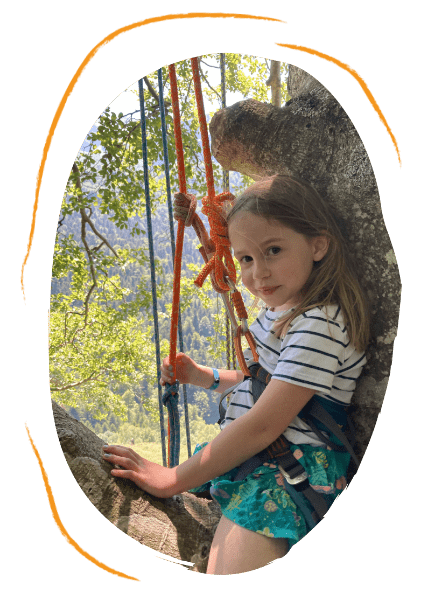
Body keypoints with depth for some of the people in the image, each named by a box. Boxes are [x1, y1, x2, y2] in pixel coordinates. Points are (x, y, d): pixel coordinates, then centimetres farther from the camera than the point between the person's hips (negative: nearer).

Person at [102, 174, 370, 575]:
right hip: (248, 460, 10)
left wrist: (172, 479, -18)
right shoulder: (281, 308, 10)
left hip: (286, 478, -9)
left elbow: (264, 425, -24)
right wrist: (199, 376, 11)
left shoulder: (320, 325, -21)